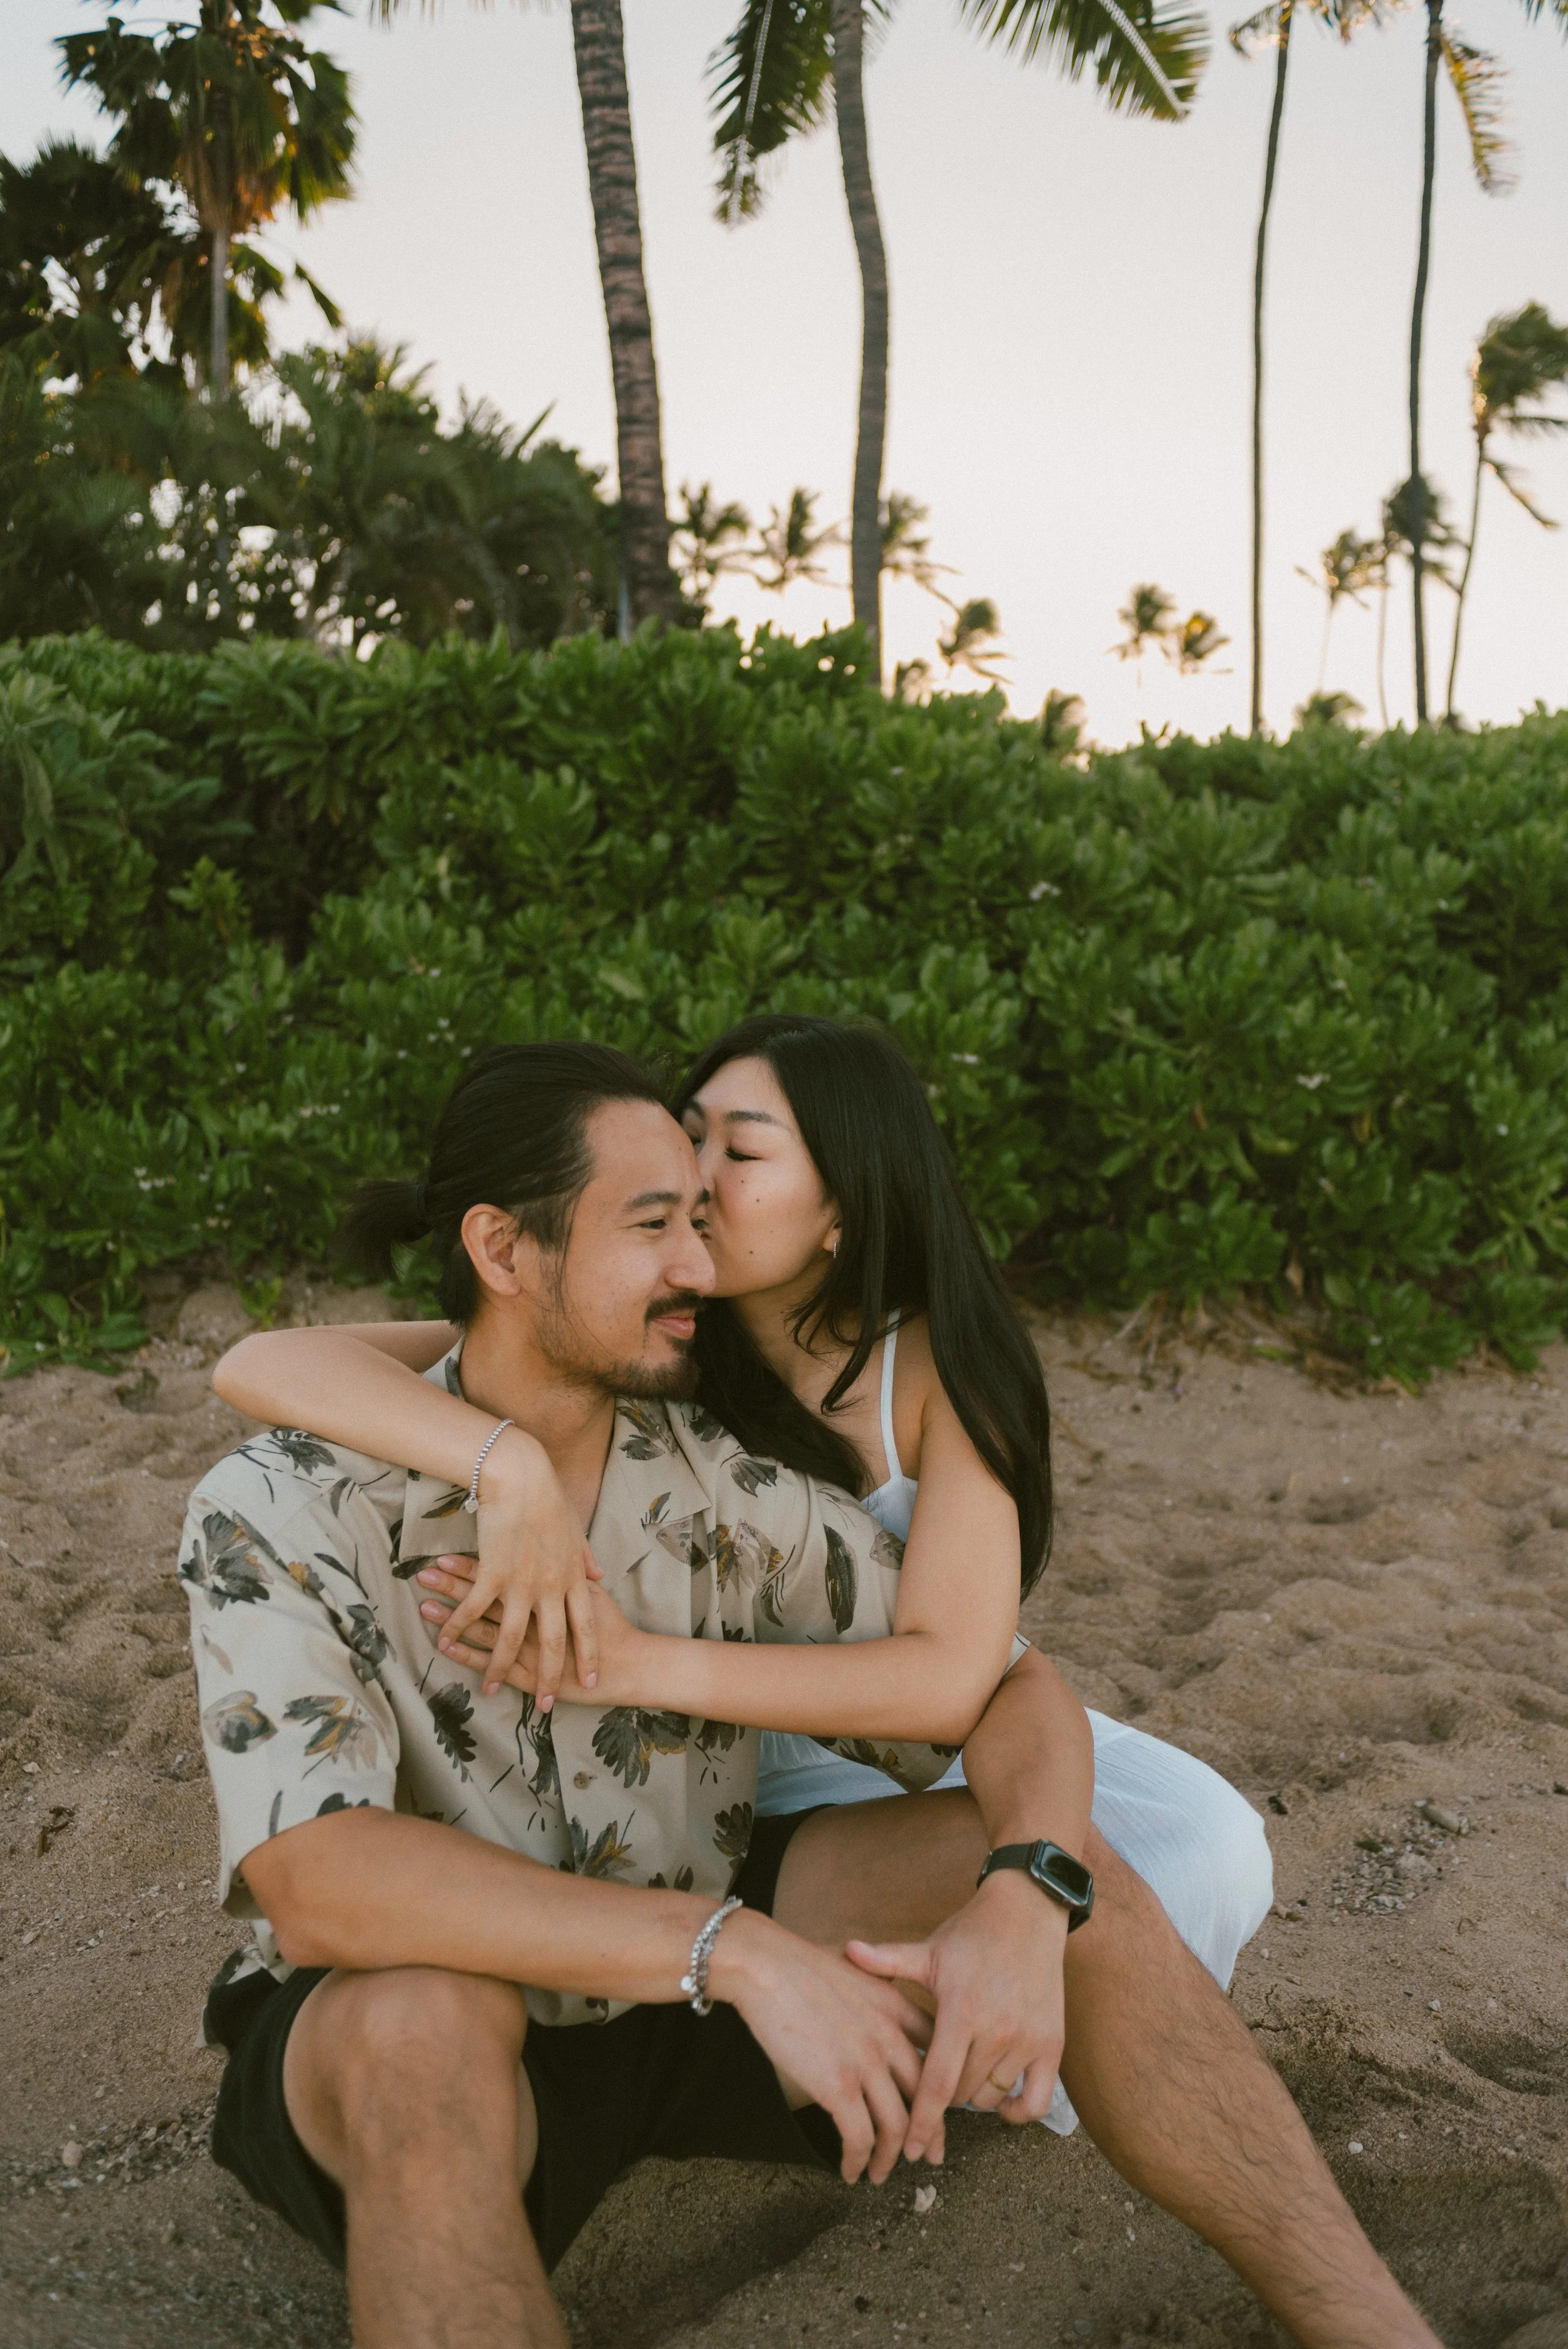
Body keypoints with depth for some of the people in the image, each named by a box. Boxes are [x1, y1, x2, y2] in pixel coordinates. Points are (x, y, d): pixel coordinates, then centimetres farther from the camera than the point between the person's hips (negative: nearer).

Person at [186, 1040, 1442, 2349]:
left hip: (687, 1992, 4)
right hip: (401, 2042, -4)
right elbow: (315, 1886, -34)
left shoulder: (719, 1479, -8)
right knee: (427, 2026, -40)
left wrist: (1025, 1896, -30)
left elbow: (993, 1673, -7)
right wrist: (737, 1951, -39)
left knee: (1070, 1878, -14)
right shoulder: (283, 1513, -22)